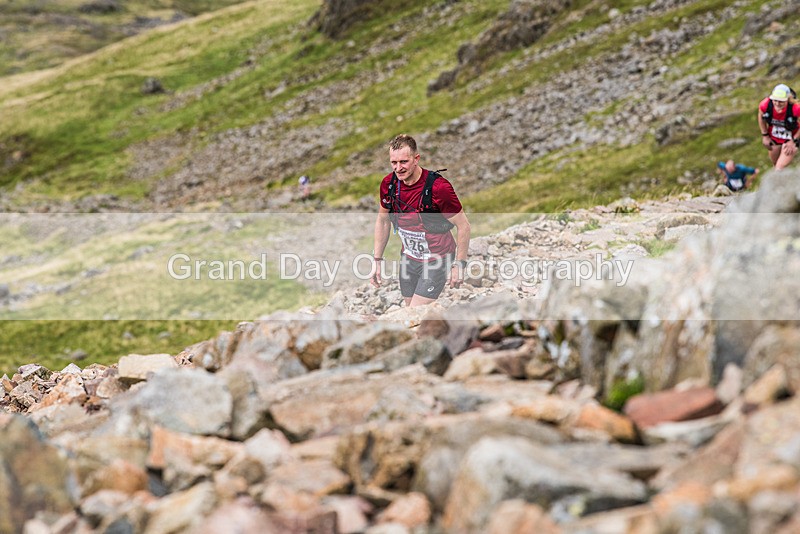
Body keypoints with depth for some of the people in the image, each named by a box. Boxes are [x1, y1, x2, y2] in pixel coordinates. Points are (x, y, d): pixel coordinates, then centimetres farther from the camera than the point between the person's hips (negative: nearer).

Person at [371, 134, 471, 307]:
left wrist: (459, 264, -13)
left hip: (436, 259, -6)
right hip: (408, 258, 6)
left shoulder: (438, 187, -25)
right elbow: (383, 220, 9)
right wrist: (377, 260, 8)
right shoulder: (388, 183, -7)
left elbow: (463, 225, -15)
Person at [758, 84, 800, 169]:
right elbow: (761, 117, -2)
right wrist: (765, 136, 1)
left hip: (790, 141, -4)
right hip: (774, 139, 4)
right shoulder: (766, 104, -27)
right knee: (776, 165, 23)